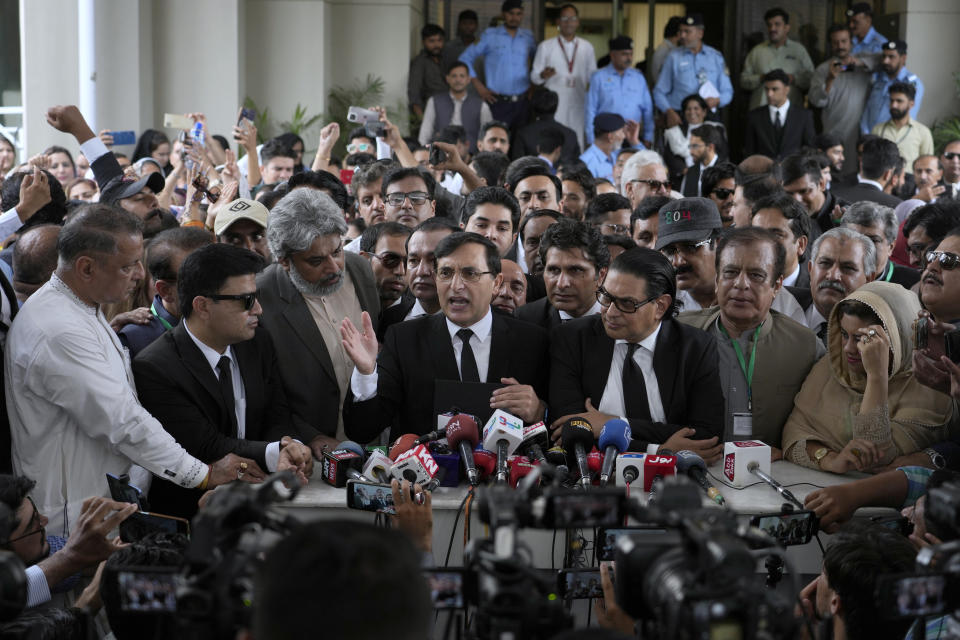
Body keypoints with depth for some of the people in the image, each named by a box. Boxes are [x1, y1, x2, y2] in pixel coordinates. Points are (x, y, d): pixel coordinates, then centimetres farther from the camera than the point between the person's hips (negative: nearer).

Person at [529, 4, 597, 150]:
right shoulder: (546, 46, 6)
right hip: (553, 105, -2)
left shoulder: (586, 47, 12)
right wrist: (543, 75, -19)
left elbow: (592, 76, 14)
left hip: (578, 104, 2)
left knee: (578, 146, -1)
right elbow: (534, 76, 4)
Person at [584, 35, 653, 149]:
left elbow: (647, 110, 14)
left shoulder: (639, 77, 13)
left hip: (633, 138, 3)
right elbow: (590, 111, 2)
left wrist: (648, 139, 7)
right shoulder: (598, 78, 3)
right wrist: (591, 143, -3)